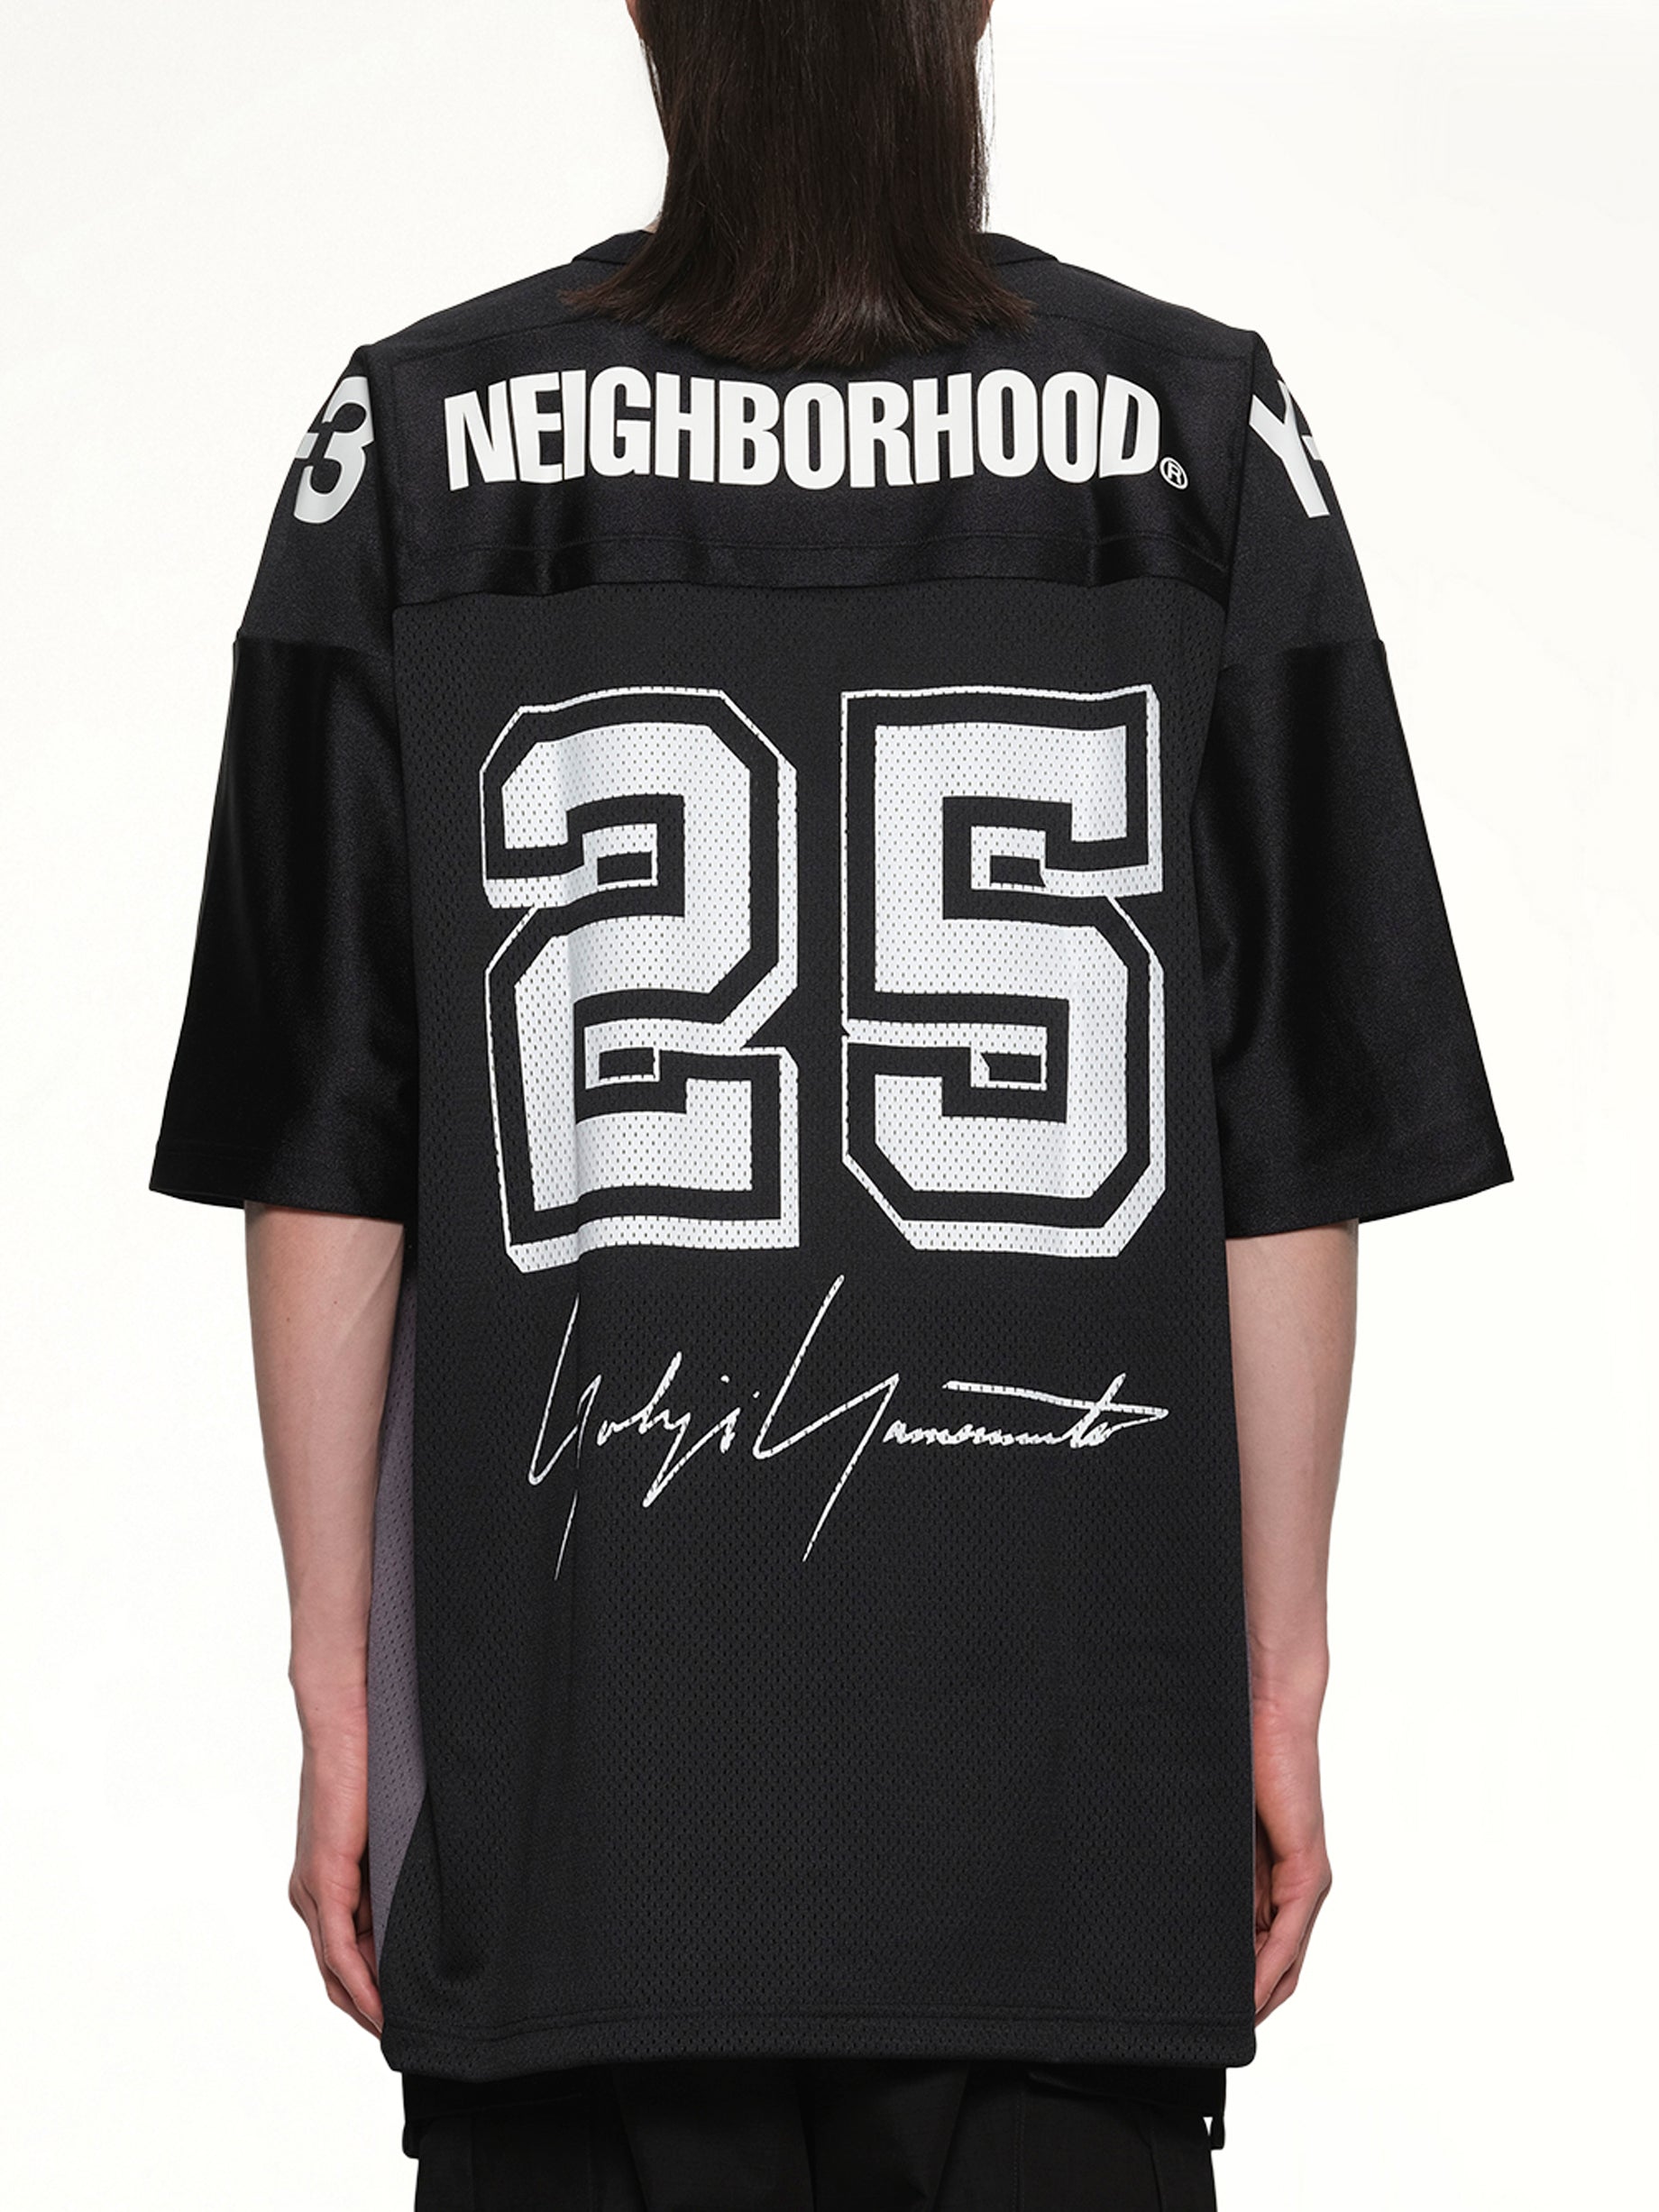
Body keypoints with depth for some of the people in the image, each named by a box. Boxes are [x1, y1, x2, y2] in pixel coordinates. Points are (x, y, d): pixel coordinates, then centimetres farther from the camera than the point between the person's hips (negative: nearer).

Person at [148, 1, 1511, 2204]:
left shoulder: (414, 447, -3)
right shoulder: (1205, 433, -1)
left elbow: (322, 1161, -2)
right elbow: (1295, 1161, -1)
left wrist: (339, 1687, 6)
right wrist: (1283, 1682, 7)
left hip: (579, 1770, 0)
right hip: (1077, 1763, 1)